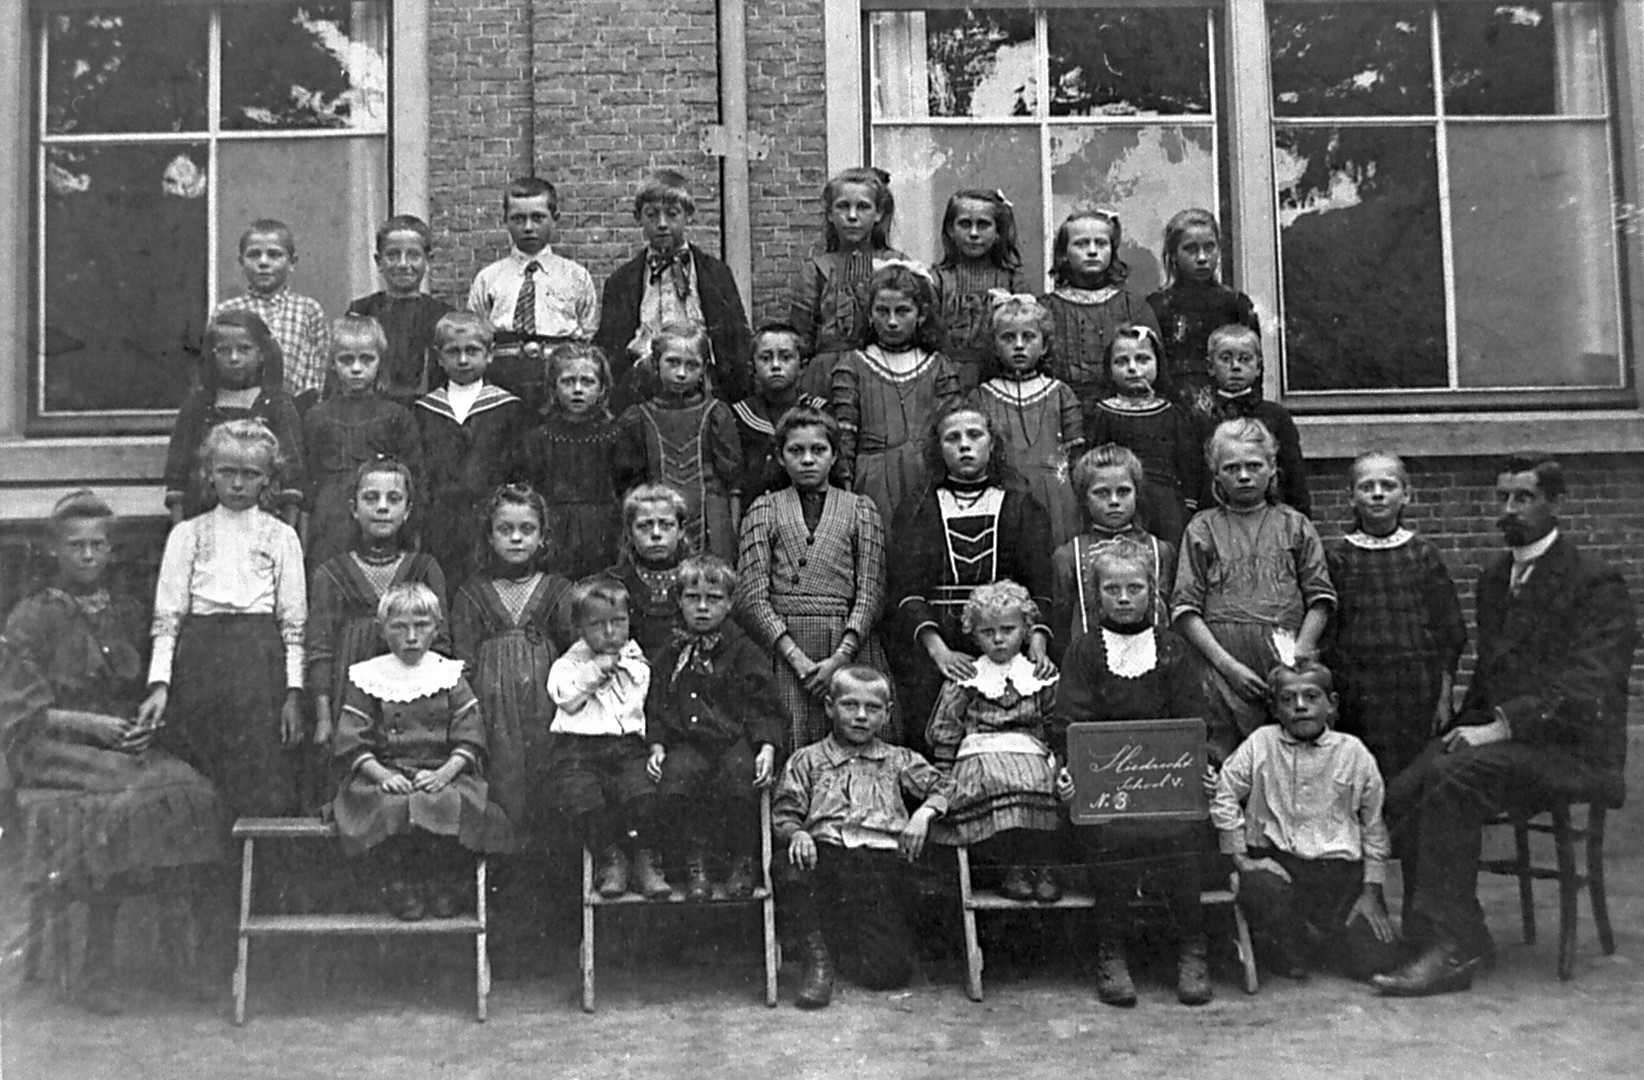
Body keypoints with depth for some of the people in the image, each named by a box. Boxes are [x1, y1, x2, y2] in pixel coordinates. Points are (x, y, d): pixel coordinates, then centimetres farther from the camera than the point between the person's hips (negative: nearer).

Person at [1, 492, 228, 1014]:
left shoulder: (129, 614, 18)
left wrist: (145, 725, -2)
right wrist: (90, 724, -15)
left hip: (125, 743, 4)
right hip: (52, 751, -4)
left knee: (190, 791, -26)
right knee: (123, 799, -34)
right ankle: (97, 969, -20)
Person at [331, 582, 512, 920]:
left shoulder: (449, 675, 10)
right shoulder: (368, 678, 9)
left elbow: (470, 738, 2)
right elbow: (351, 742, 1)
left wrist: (444, 773, -15)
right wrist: (381, 773, -16)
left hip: (442, 775, 1)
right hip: (387, 776, 0)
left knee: (448, 805, -30)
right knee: (390, 808, -32)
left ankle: (445, 887, -8)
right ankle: (402, 889, -11)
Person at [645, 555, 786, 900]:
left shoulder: (744, 652, 7)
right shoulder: (671, 654, 16)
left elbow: (764, 708, 3)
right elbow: (656, 707, 17)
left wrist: (767, 747, -12)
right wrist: (656, 746, 2)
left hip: (736, 739, -2)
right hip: (686, 742, 2)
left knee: (738, 782, -31)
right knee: (675, 784, -28)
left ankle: (741, 862, -4)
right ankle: (695, 864, -5)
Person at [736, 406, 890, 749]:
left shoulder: (859, 508, 13)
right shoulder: (764, 510, 12)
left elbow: (871, 592, 3)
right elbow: (751, 596, 2)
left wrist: (840, 657, -10)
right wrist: (796, 657, -10)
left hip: (850, 647, 1)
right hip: (783, 650, 0)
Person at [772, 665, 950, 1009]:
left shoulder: (898, 760, 23)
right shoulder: (807, 759, 18)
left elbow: (943, 787, 19)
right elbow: (784, 813, 11)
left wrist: (924, 813, -2)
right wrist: (796, 834, -12)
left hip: (881, 858, 0)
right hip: (824, 854, 0)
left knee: (888, 970, -18)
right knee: (790, 874, -38)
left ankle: (843, 942, 19)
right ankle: (818, 958, -10)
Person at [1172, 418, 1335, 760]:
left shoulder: (1294, 525, 14)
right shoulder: (1203, 529, 9)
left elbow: (1320, 598, 9)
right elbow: (1185, 609, 2)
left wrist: (1300, 651, -6)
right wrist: (1228, 664, -8)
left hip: (1287, 670, 1)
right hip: (1222, 674, -1)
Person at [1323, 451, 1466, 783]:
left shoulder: (1423, 554, 7)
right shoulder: (1335, 556, 4)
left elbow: (1451, 634, 8)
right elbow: (1323, 635, 4)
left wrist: (1445, 697, 2)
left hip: (1418, 693, 1)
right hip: (1357, 692, -1)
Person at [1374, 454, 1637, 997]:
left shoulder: (1597, 582, -6)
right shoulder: (1494, 577, 18)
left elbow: (1586, 686, -17)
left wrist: (1502, 727, -24)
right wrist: (1468, 726, 6)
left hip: (1569, 747, -7)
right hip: (1502, 736, 7)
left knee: (1453, 776, -32)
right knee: (1402, 793, -19)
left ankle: (1450, 946, -24)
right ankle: (1459, 936, -10)